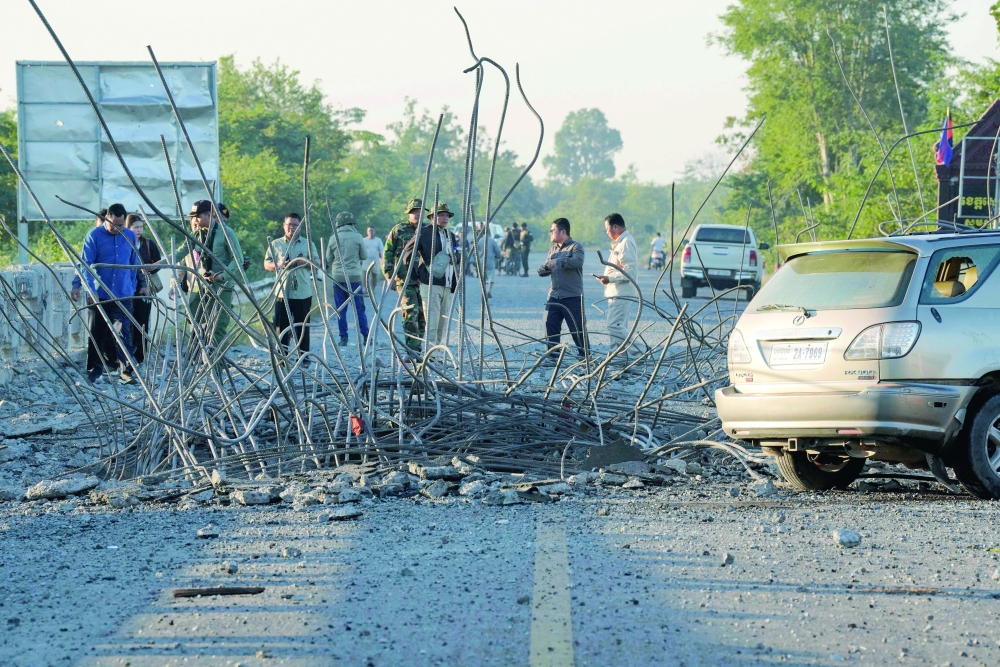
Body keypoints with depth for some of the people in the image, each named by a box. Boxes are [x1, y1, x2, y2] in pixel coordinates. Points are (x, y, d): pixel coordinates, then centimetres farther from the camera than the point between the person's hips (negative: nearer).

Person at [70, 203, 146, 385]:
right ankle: (94, 371, 19)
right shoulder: (94, 235, -5)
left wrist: (140, 285, 17)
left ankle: (126, 371, -5)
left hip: (123, 295, 1)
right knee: (97, 334, 8)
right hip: (99, 295, -1)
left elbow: (134, 264, 17)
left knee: (123, 334, -6)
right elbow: (85, 263, -10)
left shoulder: (130, 236, 7)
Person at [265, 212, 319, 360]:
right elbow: (267, 265, 8)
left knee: (302, 326, 1)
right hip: (282, 291, 0)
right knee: (281, 325, -1)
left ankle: (303, 357, 6)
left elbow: (316, 263, 8)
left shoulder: (308, 244, 10)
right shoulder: (275, 245, 10)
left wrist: (304, 263, -12)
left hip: (303, 292, 0)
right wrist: (278, 265, -13)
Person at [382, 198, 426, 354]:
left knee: (422, 315, 4)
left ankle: (417, 350, 14)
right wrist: (389, 275, -5)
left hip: (422, 281, 4)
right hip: (404, 279, -4)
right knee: (411, 312, -16)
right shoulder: (398, 230, 2)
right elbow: (387, 254, 3)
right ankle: (412, 351, -18)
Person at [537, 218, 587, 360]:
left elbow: (577, 261, -23)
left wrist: (558, 262, -18)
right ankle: (551, 355, 8)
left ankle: (584, 354, 6)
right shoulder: (553, 249, 18)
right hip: (554, 295, 6)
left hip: (572, 296, -6)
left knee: (577, 327, -3)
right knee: (550, 326, 1)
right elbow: (542, 271, 15)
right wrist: (545, 267, -8)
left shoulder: (576, 246, -3)